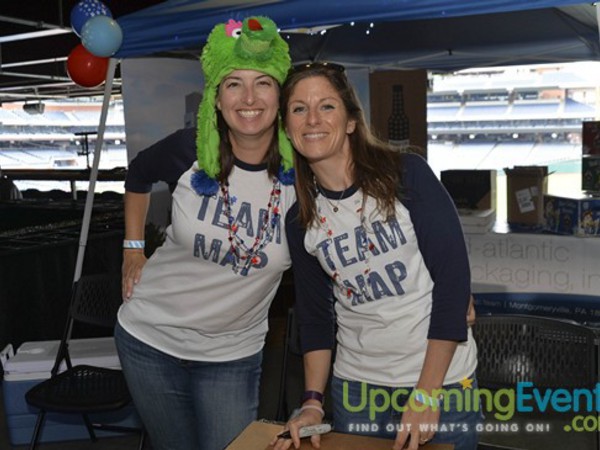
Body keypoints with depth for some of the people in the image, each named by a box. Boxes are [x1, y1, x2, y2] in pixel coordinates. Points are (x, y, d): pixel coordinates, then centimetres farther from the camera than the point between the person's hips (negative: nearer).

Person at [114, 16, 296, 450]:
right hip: (150, 337, 1)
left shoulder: (301, 174, -15)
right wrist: (133, 249, 6)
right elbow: (138, 176, 9)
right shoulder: (188, 151, -14)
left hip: (232, 356, 0)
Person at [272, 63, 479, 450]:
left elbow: (453, 279, -14)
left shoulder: (407, 175, -12)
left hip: (442, 380, -3)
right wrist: (313, 402, 0)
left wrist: (427, 393, -15)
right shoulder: (300, 218, -1)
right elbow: (315, 314, 7)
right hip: (355, 388, 3)